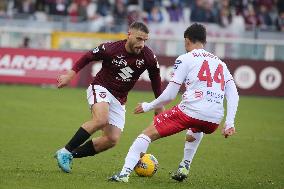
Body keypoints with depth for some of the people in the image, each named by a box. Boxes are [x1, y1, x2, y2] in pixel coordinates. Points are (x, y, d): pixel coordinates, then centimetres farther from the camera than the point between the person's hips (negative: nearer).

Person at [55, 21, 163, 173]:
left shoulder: (148, 57, -11)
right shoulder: (110, 49, -18)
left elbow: (155, 78, 8)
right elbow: (87, 57, -2)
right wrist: (70, 75, -8)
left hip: (119, 99, 5)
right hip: (100, 88, -5)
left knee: (112, 140, -6)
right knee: (101, 120, -34)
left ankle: (70, 155, 6)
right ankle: (65, 151, -24)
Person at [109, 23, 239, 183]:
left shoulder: (185, 59, 7)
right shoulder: (220, 62, 23)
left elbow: (169, 95, 2)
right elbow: (233, 94, 13)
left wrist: (148, 106, 16)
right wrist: (230, 123, 10)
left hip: (190, 111, -5)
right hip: (214, 121, 5)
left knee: (148, 134, 6)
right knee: (197, 129, 42)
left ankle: (125, 172, -7)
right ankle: (184, 168, 31)